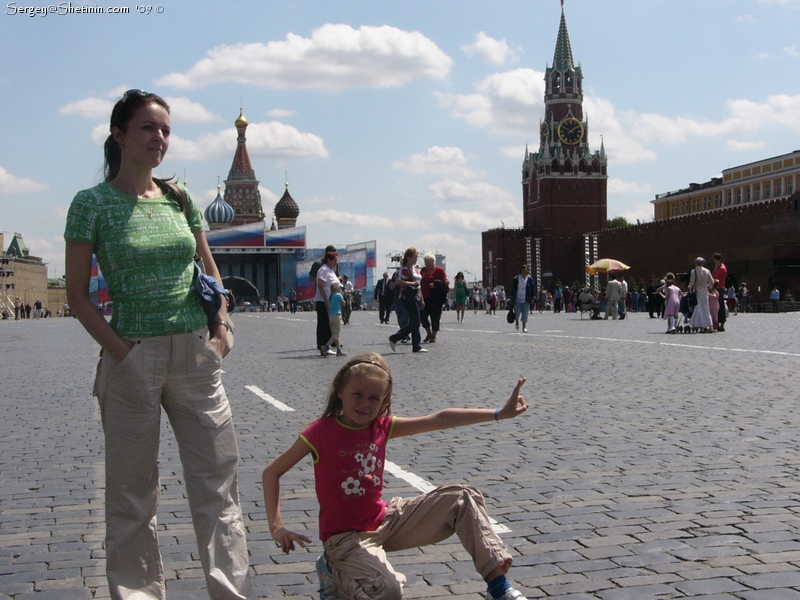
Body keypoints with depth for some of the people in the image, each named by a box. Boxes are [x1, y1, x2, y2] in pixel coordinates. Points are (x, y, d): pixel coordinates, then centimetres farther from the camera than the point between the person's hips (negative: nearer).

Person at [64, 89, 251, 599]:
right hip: (134, 358, -4)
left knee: (219, 480, 3)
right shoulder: (92, 204, -3)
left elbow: (210, 271, 18)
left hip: (196, 354, 4)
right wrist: (120, 352, -12)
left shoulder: (180, 199, 9)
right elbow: (78, 294, -3)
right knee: (134, 488, 6)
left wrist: (221, 329, 4)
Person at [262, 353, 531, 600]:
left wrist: (499, 414, -11)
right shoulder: (322, 431, -15)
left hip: (385, 521, 6)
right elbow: (272, 472, -9)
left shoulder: (381, 427, -1)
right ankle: (334, 572, 0)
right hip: (346, 536, -6)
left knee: (463, 497, -3)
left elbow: (439, 419, -6)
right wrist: (276, 526, -19)